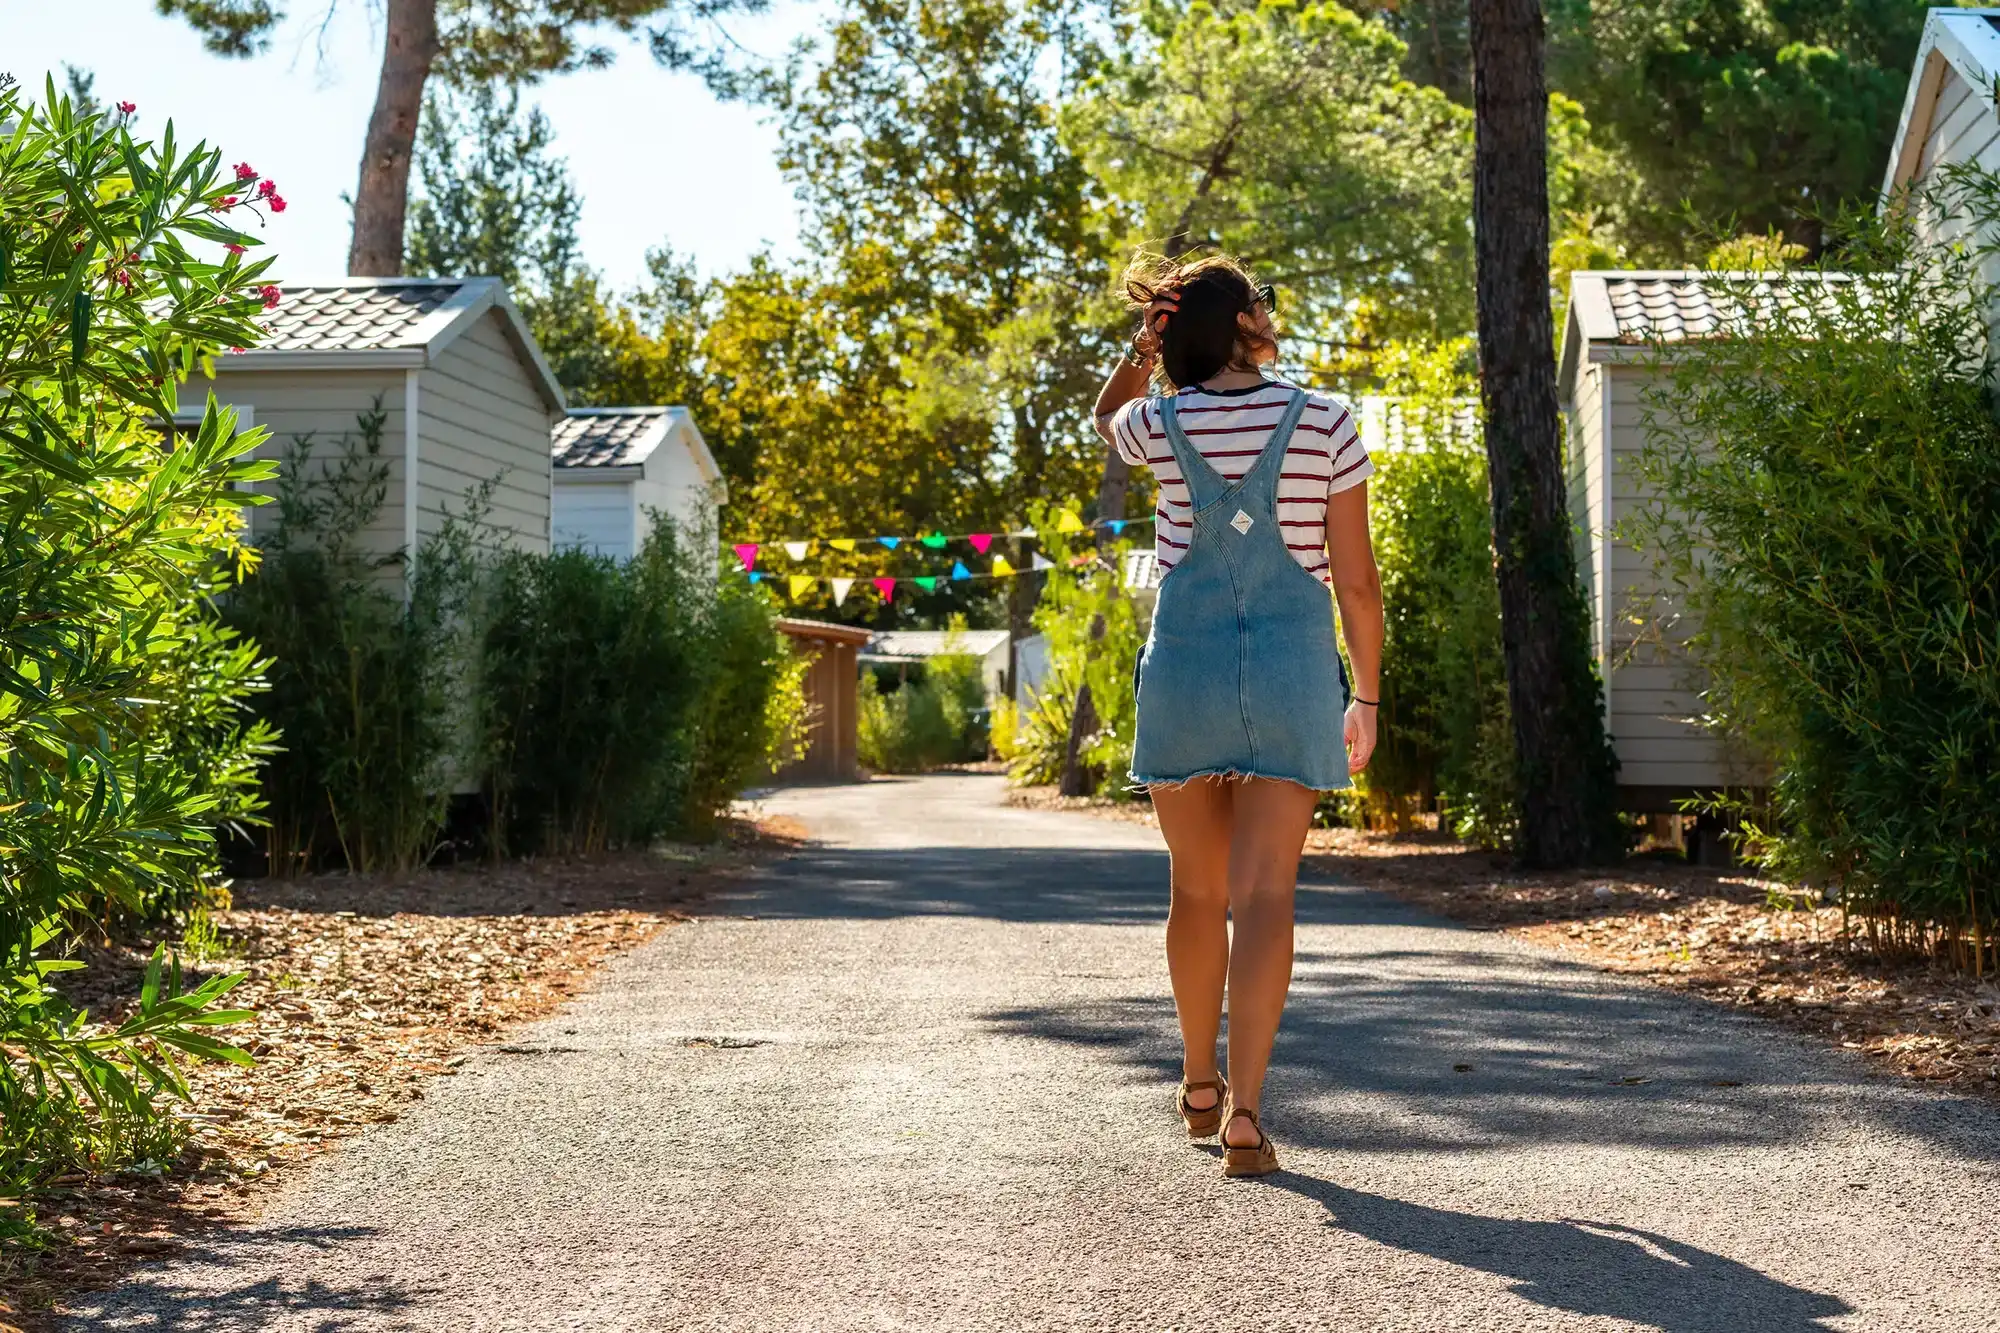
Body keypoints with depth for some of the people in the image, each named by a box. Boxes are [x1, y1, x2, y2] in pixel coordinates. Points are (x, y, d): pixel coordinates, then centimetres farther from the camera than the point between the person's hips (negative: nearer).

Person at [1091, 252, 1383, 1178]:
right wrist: (1367, 698, 10)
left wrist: (1140, 356, 7)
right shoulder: (1325, 423, -2)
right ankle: (1244, 1111, -16)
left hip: (1184, 661, 2)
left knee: (1197, 889, 16)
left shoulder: (1159, 425, 0)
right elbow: (1356, 580, -1)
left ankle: (1200, 1087, 32)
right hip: (1293, 665, -1)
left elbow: (1106, 419, 27)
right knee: (1264, 894, -5)